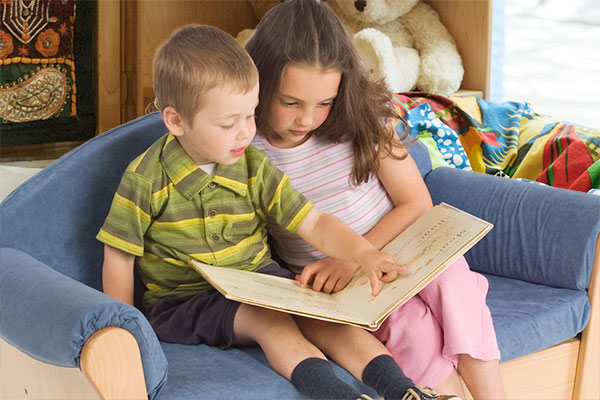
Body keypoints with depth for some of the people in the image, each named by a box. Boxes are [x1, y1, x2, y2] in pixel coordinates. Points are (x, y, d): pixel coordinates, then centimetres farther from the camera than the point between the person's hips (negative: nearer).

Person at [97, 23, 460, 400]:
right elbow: (119, 257, -5)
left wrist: (365, 254, -19)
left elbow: (314, 223, -2)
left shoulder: (254, 168, 1)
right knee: (270, 318, -30)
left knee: (322, 315, -22)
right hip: (184, 299, -4)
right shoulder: (146, 179, -11)